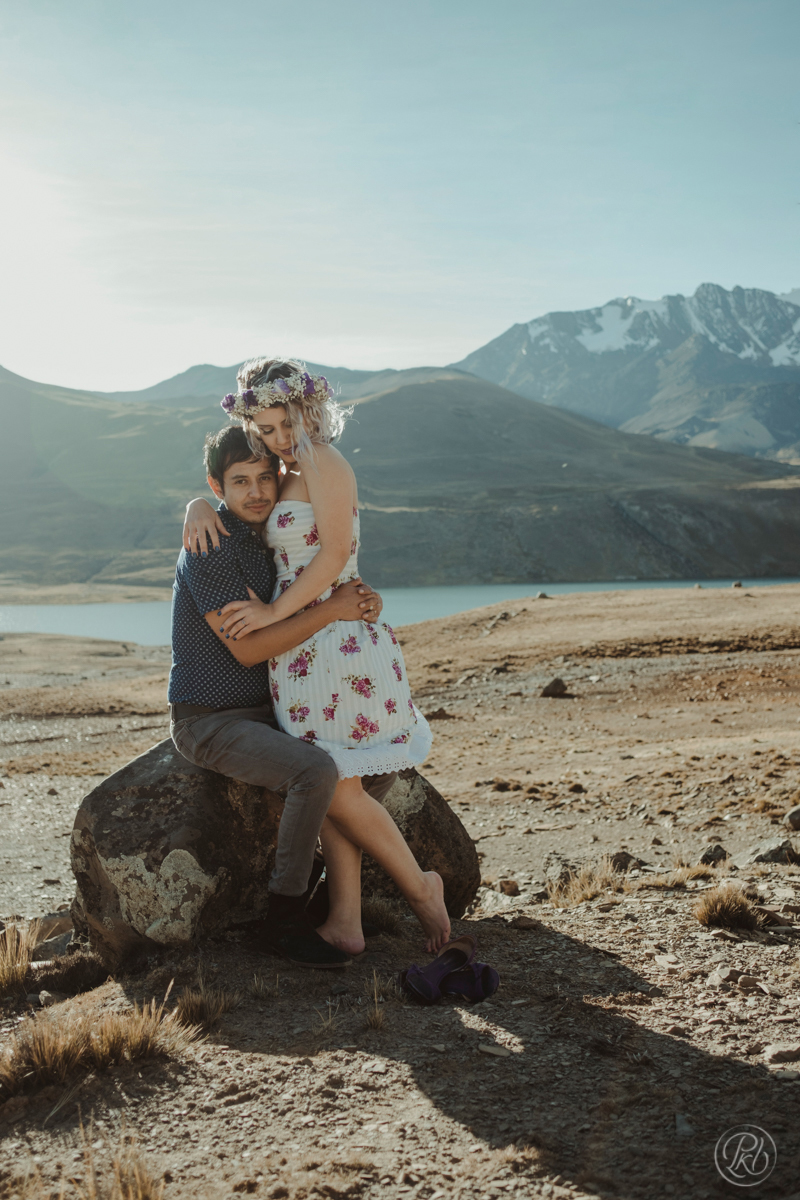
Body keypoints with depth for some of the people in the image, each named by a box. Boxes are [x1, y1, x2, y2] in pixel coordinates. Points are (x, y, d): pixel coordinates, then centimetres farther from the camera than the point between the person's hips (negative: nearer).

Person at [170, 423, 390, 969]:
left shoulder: (264, 540, 10)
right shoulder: (210, 551, -17)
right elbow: (248, 648, -22)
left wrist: (362, 600, -10)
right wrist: (334, 609, -24)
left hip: (265, 714, 8)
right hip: (209, 722, -8)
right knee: (318, 772, -31)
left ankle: (316, 876, 16)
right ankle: (286, 918, -16)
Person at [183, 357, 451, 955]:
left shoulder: (323, 462, -8)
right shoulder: (288, 477, 18)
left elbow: (335, 553, -15)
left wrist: (274, 612, -15)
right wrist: (201, 506, 2)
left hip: (331, 641, -9)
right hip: (304, 652, 9)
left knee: (335, 788, -5)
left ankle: (421, 885, 13)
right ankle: (346, 922, 11)